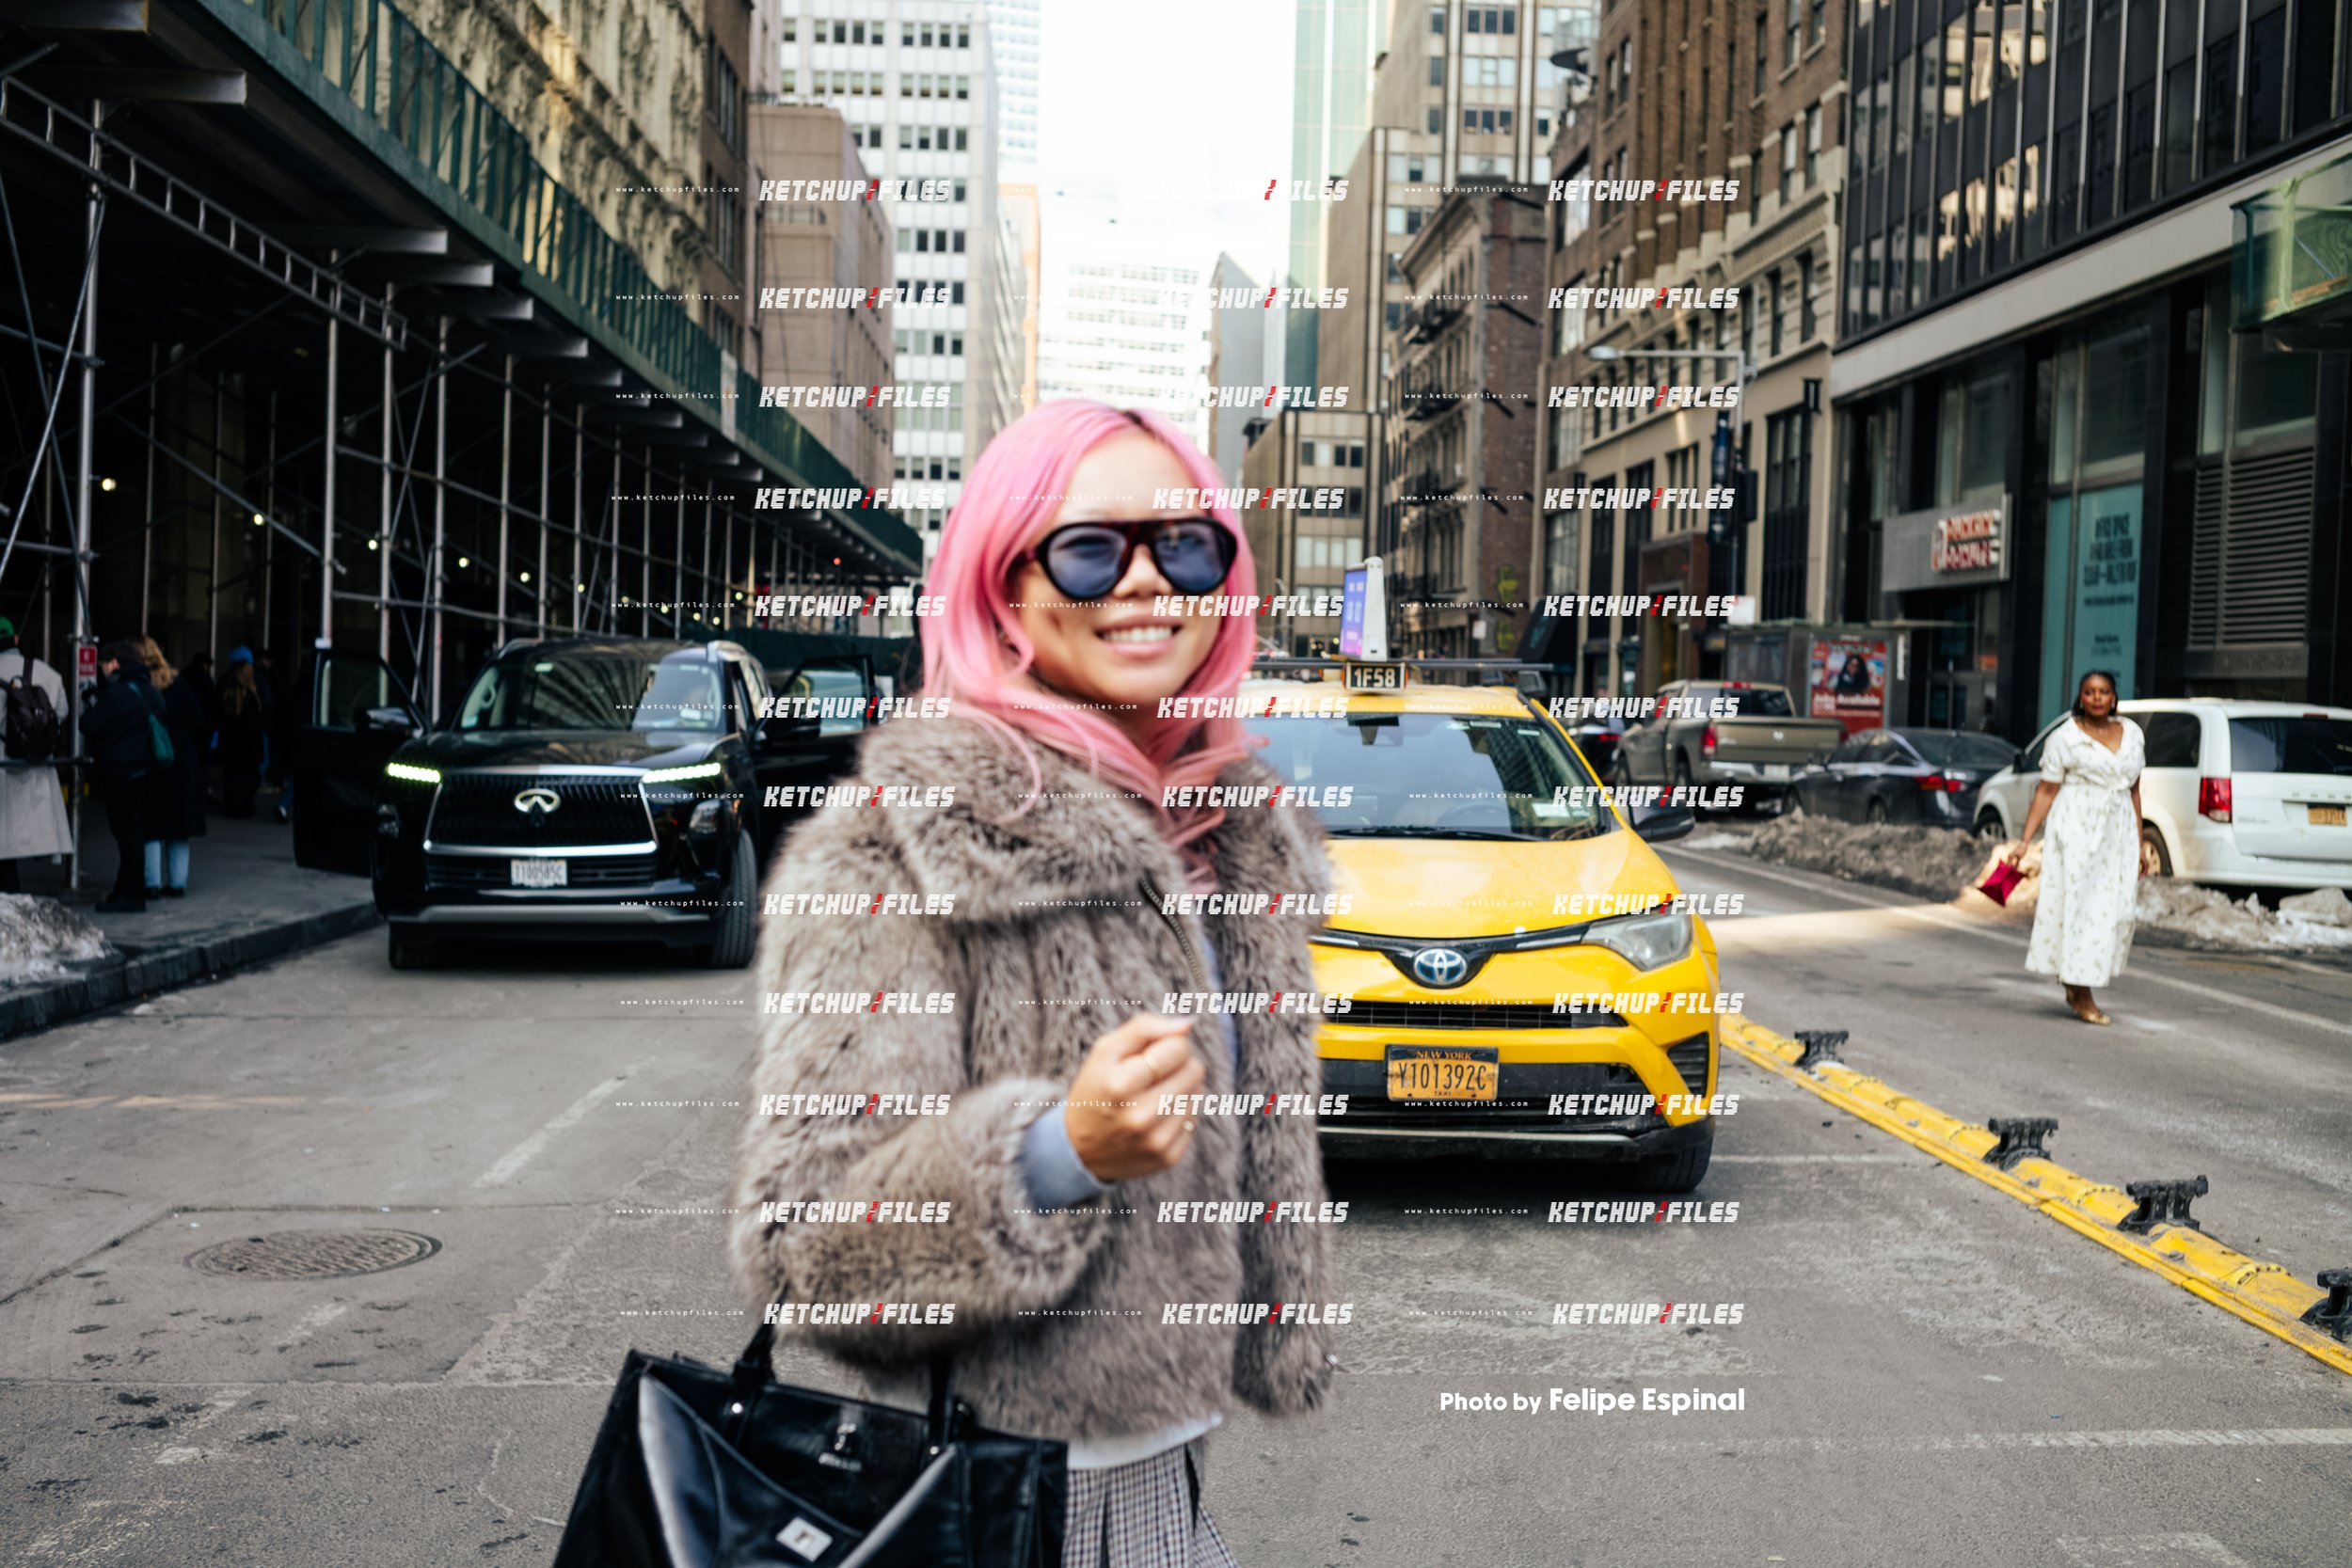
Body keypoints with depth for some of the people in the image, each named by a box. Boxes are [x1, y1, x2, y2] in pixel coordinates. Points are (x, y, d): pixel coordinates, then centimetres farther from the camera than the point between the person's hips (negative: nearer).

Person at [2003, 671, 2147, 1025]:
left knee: (2115, 909, 2)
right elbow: (2046, 793, -3)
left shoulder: (2132, 734, 12)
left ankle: (2075, 986, 16)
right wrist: (2024, 841, -8)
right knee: (2077, 904, -5)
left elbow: (2134, 791, 16)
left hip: (2117, 834, 5)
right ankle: (2081, 996, 0)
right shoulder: (2064, 738, -2)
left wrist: (2139, 846, 15)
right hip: (2076, 831, -5)